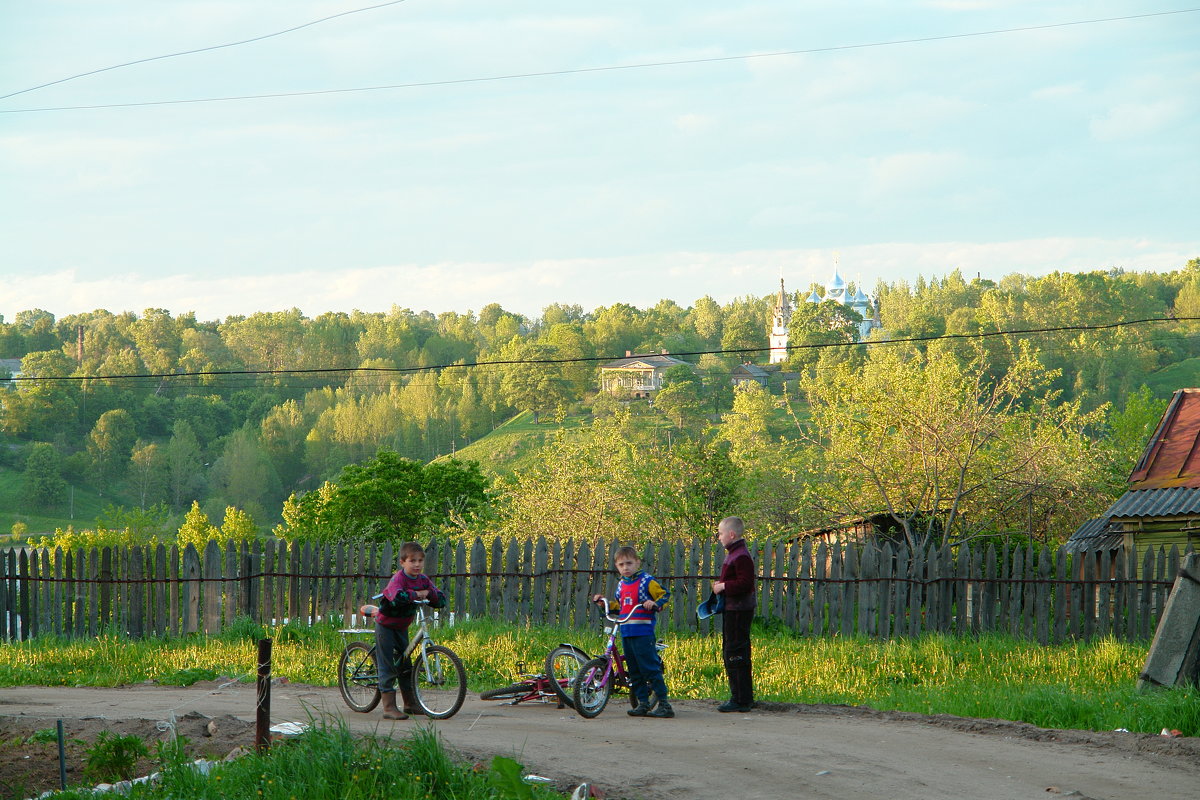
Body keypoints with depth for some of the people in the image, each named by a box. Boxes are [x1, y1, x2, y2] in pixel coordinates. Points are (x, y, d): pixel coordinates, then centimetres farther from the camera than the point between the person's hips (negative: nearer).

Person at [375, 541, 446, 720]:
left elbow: (441, 600, -1)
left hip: (402, 626, 7)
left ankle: (410, 704, 23)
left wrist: (428, 593, -20)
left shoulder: (423, 579, -1)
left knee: (405, 665, 13)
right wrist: (416, 594, -29)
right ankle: (389, 707, -7)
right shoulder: (399, 578, -23)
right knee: (388, 666, -7)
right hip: (386, 625, -7)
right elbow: (398, 597, -44)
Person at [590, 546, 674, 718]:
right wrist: (604, 602, 15)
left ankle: (663, 703, -7)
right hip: (626, 632, 7)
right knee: (634, 671, 9)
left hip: (643, 633, -7)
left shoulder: (646, 581, -4)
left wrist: (655, 604, -21)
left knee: (650, 668, -10)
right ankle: (643, 703, 16)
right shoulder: (621, 584, 17)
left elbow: (665, 596, -3)